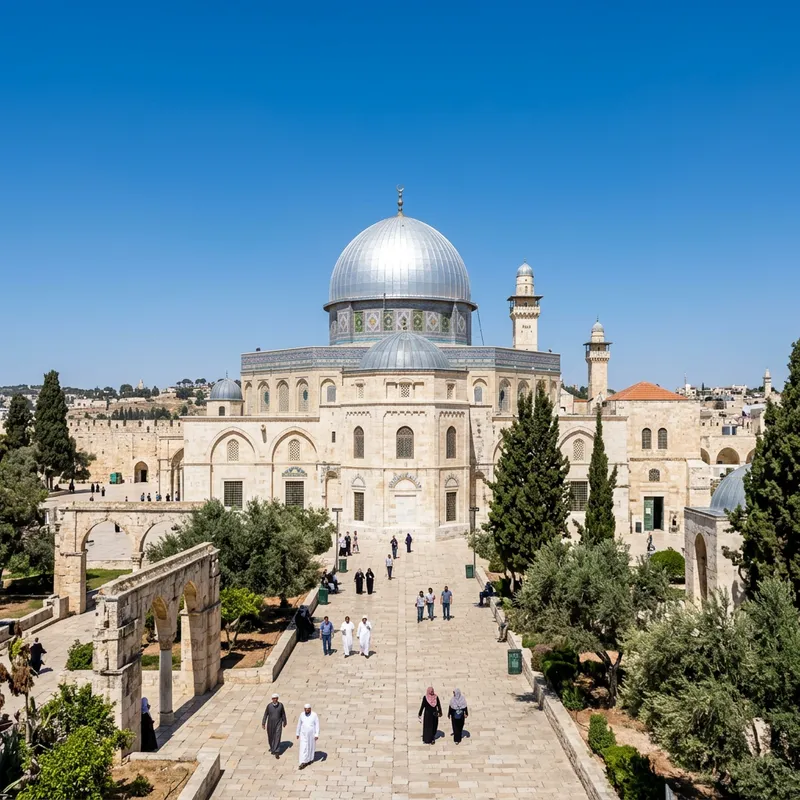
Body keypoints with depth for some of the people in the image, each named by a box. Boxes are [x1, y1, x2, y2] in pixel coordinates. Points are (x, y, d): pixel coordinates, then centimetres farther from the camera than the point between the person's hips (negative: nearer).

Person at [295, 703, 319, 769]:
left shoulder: (314, 715, -15)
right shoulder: (302, 715, -6)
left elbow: (317, 725, -13)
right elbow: (299, 724, 4)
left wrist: (317, 734, -18)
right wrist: (297, 733, 9)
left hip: (311, 734, -1)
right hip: (303, 734, 1)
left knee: (311, 746, 14)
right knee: (303, 747, -6)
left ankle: (310, 759, 38)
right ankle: (303, 763, -4)